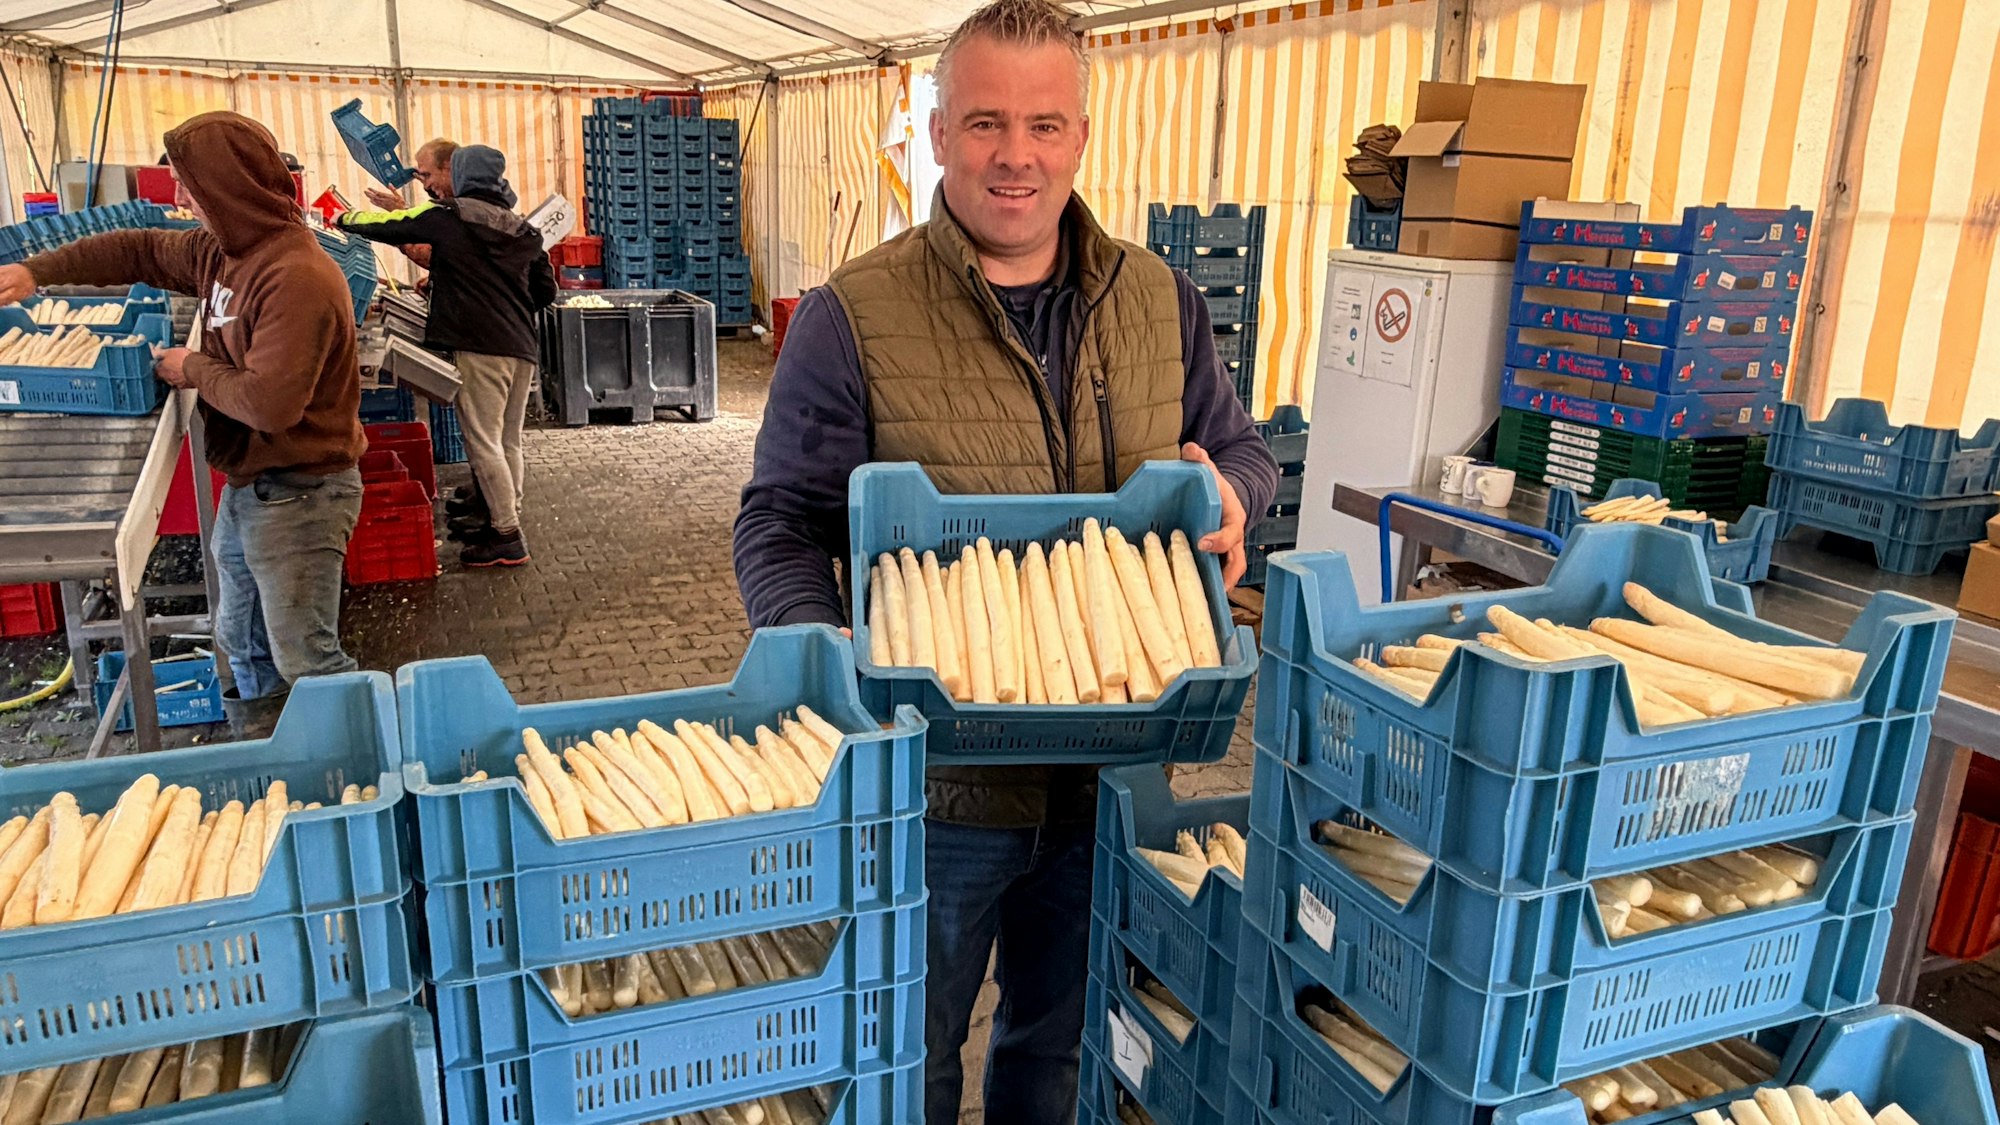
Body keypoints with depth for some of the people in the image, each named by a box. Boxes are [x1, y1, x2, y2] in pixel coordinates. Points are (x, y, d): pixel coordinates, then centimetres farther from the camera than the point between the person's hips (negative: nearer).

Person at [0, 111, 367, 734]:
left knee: (307, 661, -2)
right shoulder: (224, 250, 4)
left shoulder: (296, 277, -26)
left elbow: (270, 402, -32)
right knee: (242, 643, 24)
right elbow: (139, 251, 21)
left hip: (299, 495, -10)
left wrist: (195, 369, -14)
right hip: (246, 488, 10)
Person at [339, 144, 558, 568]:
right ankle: (504, 522, 17)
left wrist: (346, 219, 26)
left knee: (483, 442, -4)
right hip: (521, 347, 6)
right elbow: (546, 290, 18)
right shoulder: (523, 230, 15)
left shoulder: (448, 216, 0)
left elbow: (385, 226, 7)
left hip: (479, 346, -6)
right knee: (509, 443, 11)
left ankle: (507, 538, -6)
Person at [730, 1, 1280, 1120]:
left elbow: (1242, 446, 13)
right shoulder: (854, 318, -11)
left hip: (1114, 769, 4)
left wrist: (1232, 489, -11)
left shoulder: (1160, 301, 2)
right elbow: (783, 523, -8)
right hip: (936, 784, -3)